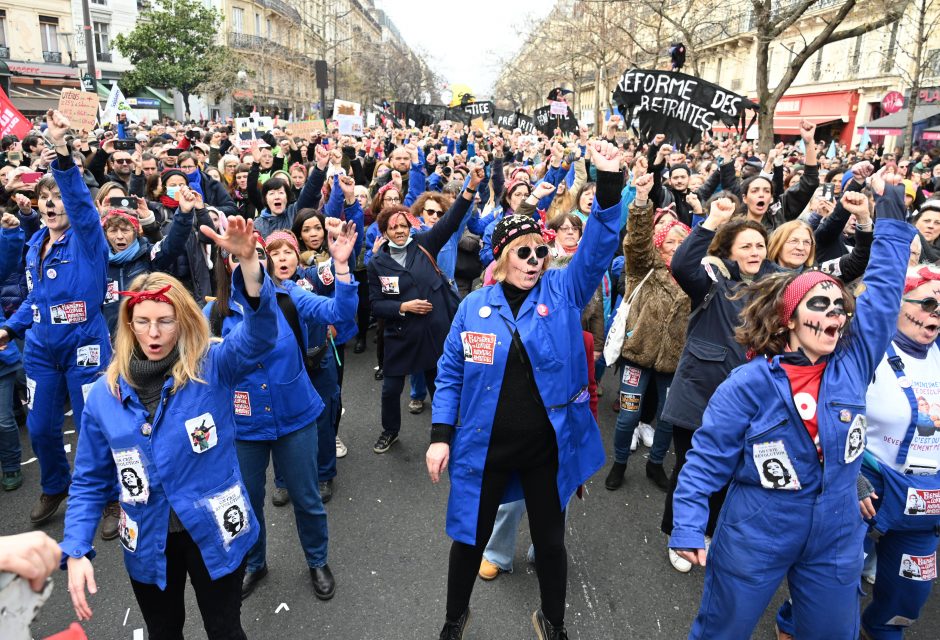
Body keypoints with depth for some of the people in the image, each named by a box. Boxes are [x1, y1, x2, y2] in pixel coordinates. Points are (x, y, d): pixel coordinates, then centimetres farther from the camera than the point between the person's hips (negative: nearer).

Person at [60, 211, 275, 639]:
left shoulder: (213, 368, -13)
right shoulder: (104, 394, -4)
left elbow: (261, 331, -32)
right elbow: (89, 482, 3)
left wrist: (248, 260, -47)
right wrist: (76, 551, -8)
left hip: (214, 532, -2)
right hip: (148, 542, 3)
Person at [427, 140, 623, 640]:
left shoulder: (561, 291, -4)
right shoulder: (474, 306, -3)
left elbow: (597, 249, -17)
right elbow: (450, 374, 0)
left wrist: (609, 186, -29)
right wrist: (440, 435, -5)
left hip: (547, 444, 0)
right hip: (485, 444, 0)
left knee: (550, 539, 18)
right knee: (470, 537, 16)